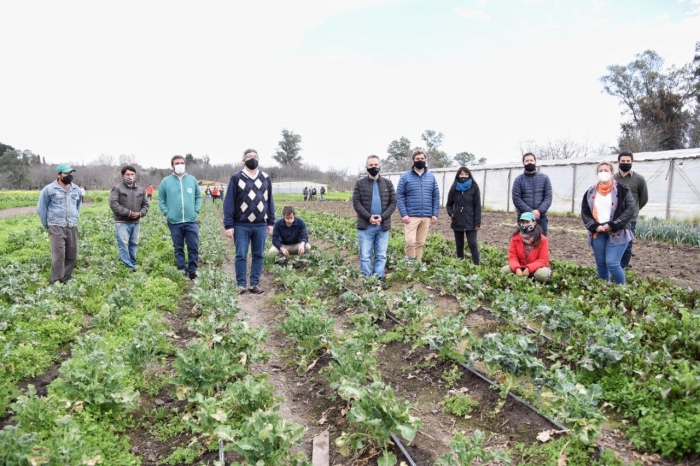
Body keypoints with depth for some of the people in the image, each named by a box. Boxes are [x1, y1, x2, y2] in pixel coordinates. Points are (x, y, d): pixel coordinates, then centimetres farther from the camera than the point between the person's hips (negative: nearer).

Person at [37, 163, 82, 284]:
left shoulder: (76, 189, 9)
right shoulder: (49, 189, -4)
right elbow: (41, 208, 4)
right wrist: (47, 225, 5)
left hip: (72, 227, 5)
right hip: (56, 227, -5)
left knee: (71, 255, 5)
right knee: (58, 255, -12)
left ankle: (66, 279, 16)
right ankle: (56, 282, -7)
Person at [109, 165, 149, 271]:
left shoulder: (141, 190, 9)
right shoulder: (117, 188, -5)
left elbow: (146, 204, 13)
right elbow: (113, 204, -14)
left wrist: (140, 213, -8)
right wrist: (128, 213, -19)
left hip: (136, 222, 5)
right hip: (122, 222, -4)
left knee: (134, 244, 11)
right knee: (123, 244, -9)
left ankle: (133, 265, 21)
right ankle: (128, 267, -6)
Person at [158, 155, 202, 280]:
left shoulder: (192, 179, 6)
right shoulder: (166, 181, 2)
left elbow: (198, 196, 13)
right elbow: (161, 200, 8)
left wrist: (196, 210, 1)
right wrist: (166, 213, -3)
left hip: (191, 221, 1)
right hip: (174, 222, 0)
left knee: (194, 247, -2)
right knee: (178, 248, 8)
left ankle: (192, 270, 10)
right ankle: (182, 270, 17)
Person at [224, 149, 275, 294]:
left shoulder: (266, 178, 8)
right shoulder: (236, 178, -1)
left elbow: (270, 201, 11)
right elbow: (228, 203, -3)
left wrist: (271, 223, 7)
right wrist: (228, 225, -9)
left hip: (261, 225, 3)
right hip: (241, 225, -3)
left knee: (258, 255, 7)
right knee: (241, 256, 1)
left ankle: (255, 284, 16)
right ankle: (241, 285, 10)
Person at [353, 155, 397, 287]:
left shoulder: (388, 183, 9)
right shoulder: (360, 183, 4)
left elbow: (393, 203, 4)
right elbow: (356, 203, -3)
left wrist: (382, 217, -11)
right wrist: (369, 217, -16)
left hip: (383, 226, 2)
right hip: (365, 226, -2)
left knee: (381, 255, 7)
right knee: (365, 256, 1)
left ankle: (380, 279, 14)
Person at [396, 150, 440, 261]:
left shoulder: (431, 177, 11)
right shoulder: (405, 177, 1)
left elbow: (436, 196, 11)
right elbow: (399, 196, -4)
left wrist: (435, 214, 2)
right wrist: (404, 214, -13)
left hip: (426, 217, 3)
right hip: (411, 216, -3)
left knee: (420, 243, 10)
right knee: (410, 242, -12)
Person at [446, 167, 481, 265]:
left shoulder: (474, 188, -3)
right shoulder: (454, 189, 5)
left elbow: (477, 206, -4)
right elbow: (449, 204, 16)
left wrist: (477, 223, -9)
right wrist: (451, 213, -5)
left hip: (470, 223, -3)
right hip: (457, 223, 3)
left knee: (472, 244, -9)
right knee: (459, 245, 10)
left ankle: (476, 266, -4)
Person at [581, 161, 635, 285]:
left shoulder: (622, 190, -3)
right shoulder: (591, 192, 8)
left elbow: (630, 209, -9)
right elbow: (584, 212, 9)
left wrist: (612, 225, -15)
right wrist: (594, 226, -6)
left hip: (617, 233, -4)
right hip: (597, 233, 4)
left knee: (612, 263, -11)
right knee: (601, 264, 10)